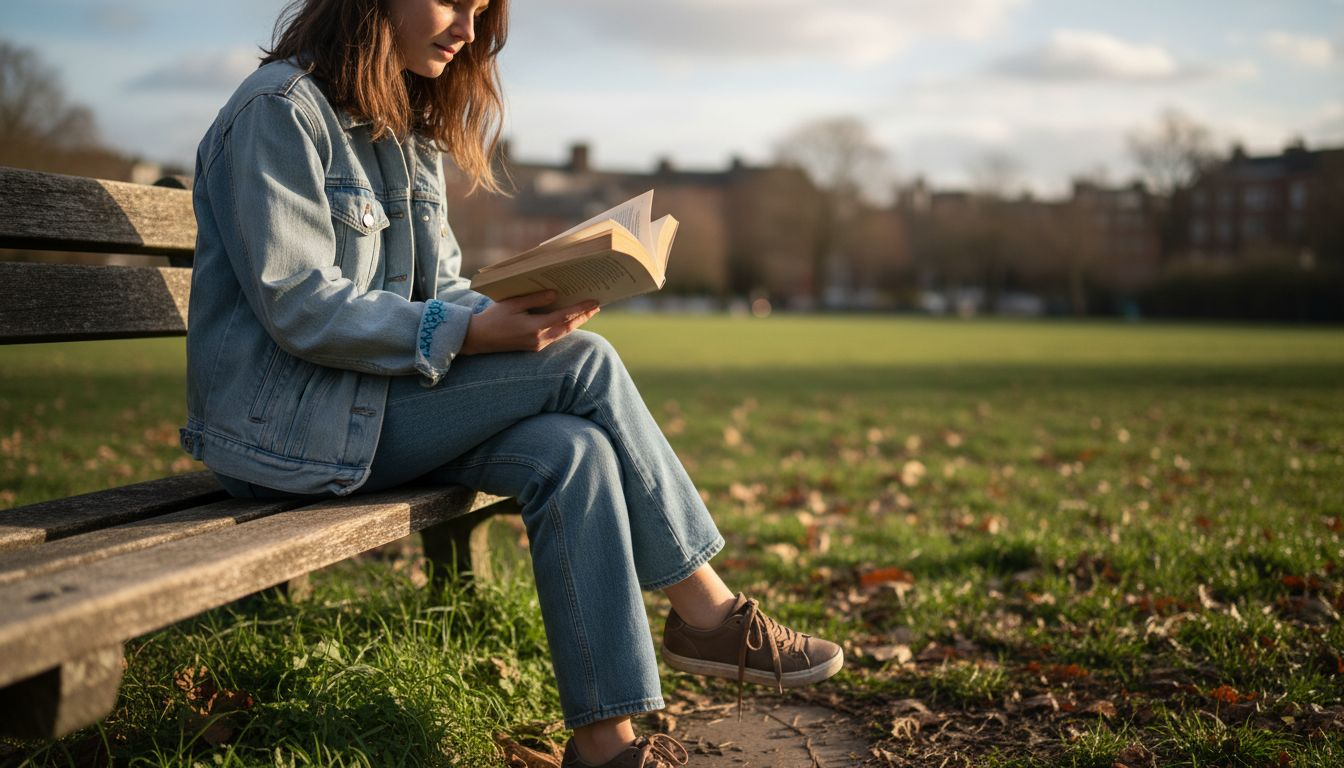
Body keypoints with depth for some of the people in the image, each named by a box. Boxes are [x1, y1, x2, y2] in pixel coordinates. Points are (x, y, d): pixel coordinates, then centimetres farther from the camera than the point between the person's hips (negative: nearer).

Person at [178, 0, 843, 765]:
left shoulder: (409, 127, 15)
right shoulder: (282, 109, -11)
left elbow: (439, 290, 13)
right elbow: (298, 308, -19)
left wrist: (520, 311, -8)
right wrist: (469, 332, -26)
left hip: (388, 400, 8)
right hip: (292, 425, -8)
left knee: (571, 451, -20)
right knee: (585, 364, -20)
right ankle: (708, 611, -10)